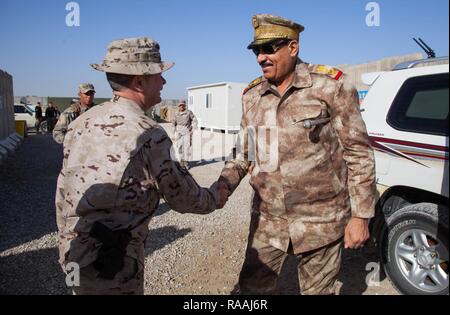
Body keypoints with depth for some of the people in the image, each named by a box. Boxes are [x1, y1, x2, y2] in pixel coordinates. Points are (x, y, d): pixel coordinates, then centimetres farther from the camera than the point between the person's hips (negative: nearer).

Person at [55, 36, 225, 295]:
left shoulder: (82, 122, 1)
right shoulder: (149, 133, -19)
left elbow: (62, 194, 9)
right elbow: (183, 198, -9)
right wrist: (215, 198, 10)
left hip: (73, 252, 7)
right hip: (113, 261, -7)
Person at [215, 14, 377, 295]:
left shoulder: (331, 85, -9)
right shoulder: (252, 96, 5)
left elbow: (359, 154, -7)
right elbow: (244, 153, 12)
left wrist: (360, 216, -8)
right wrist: (223, 186, -5)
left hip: (320, 221, -3)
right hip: (267, 220, 4)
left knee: (318, 289, 15)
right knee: (253, 287, 15)